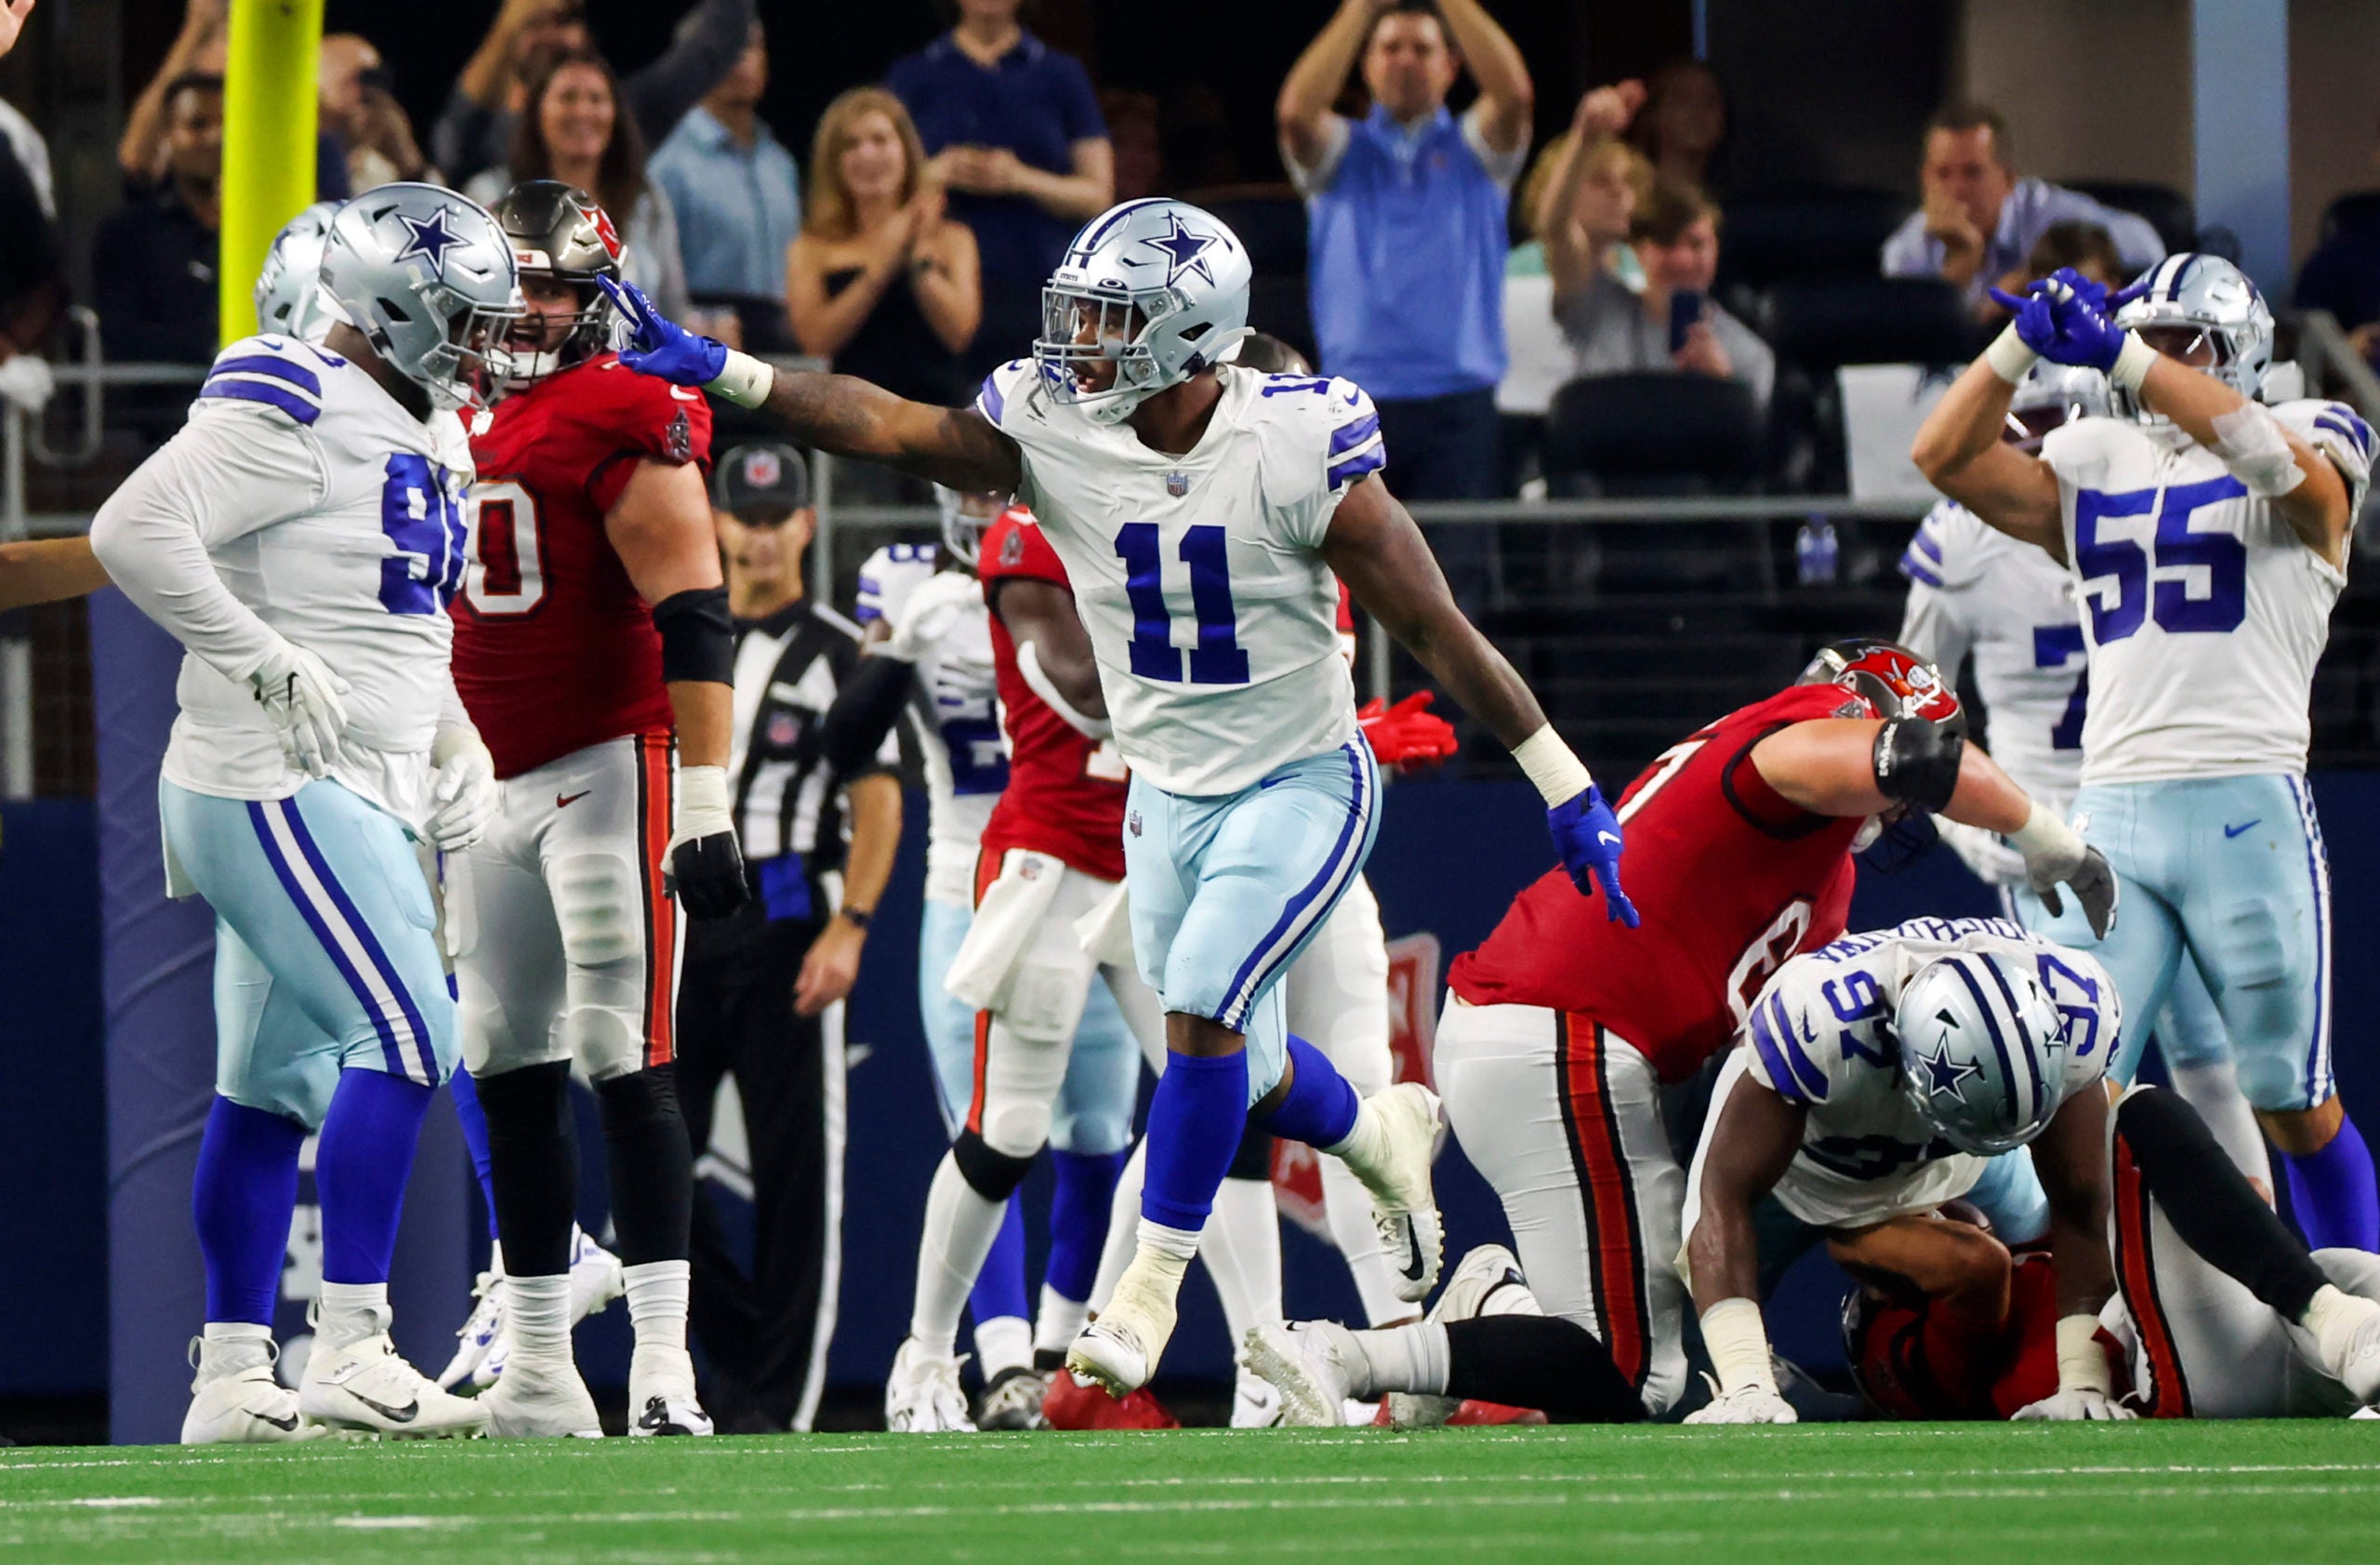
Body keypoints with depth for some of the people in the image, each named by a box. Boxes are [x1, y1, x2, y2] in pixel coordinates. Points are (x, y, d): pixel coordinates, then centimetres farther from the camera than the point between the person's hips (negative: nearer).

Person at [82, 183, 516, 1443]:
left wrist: (454, 744, 14)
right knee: (406, 1039, -16)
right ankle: (349, 1352, -16)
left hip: (350, 802, 10)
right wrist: (267, 664, -23)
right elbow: (134, 531, -23)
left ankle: (232, 1375, 15)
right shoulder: (292, 415, -15)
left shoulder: (424, 439, 16)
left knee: (274, 1081, 11)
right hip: (280, 791, -10)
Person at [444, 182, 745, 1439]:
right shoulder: (460, 424, 15)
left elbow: (693, 623, -16)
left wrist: (705, 802, -22)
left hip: (607, 771, -8)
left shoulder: (626, 424, -10)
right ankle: (535, 1373, 12)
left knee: (626, 1065, -12)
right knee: (511, 1076, 8)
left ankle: (663, 1367, -15)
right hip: (491, 789, 8)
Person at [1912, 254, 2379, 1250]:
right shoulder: (2093, 467, 18)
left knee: (2294, 1106, 3)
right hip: (2111, 817, 4)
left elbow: (2271, 453, -17)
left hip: (2249, 807, -4)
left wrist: (2116, 352, -23)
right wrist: (2022, 344, -7)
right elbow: (1944, 458, 7)